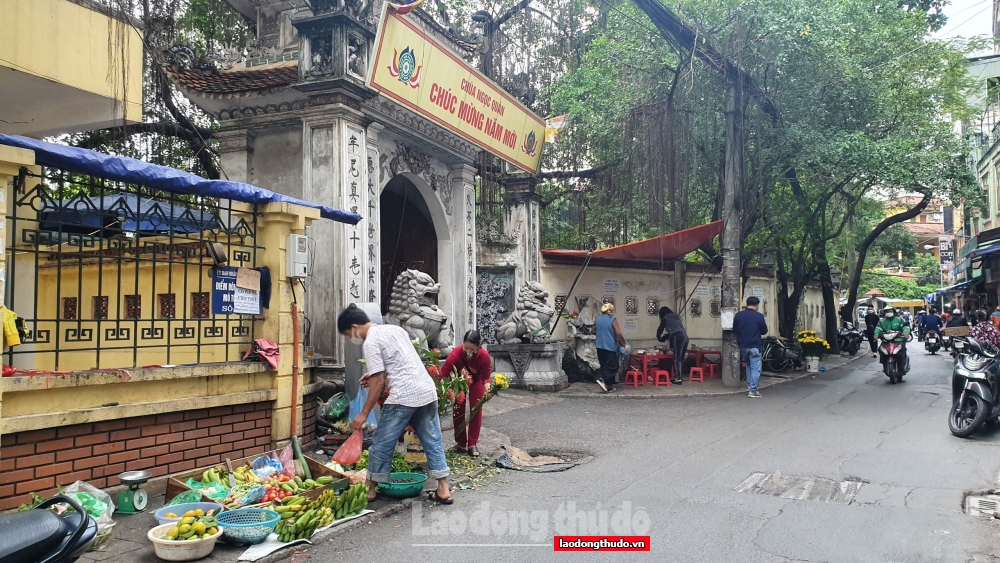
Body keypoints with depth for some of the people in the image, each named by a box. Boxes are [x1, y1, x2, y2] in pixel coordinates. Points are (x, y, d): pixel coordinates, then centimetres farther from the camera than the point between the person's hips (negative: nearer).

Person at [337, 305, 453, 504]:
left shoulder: (370, 342, -7)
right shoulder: (394, 328, 17)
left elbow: (378, 381, -11)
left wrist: (364, 413, -6)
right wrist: (375, 373, 29)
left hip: (404, 396, -8)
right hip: (427, 390, 8)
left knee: (382, 444, 7)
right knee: (433, 441, 11)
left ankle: (370, 490, 18)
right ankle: (444, 490, 11)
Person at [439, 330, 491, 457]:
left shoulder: (484, 356, -34)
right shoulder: (455, 353, -40)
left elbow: (486, 377, -23)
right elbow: (443, 374, -40)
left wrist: (487, 391, -41)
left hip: (476, 381, 1)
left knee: (476, 410, -3)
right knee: (458, 411, -2)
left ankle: (472, 444, 4)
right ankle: (460, 443, 11)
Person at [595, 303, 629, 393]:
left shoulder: (598, 319, 9)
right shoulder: (612, 319, -9)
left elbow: (594, 332, 18)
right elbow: (618, 333, -15)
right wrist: (624, 344, -9)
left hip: (600, 346, 6)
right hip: (610, 346, -6)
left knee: (604, 366, 12)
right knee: (613, 366, -1)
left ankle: (609, 386, 14)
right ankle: (602, 380, -19)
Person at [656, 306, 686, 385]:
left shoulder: (665, 318, 8)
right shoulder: (676, 317, 27)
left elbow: (660, 330, 16)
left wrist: (659, 337, 36)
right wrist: (663, 338, 42)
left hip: (678, 338, -7)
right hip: (685, 337, 7)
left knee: (677, 359, -4)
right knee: (681, 359, 10)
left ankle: (678, 379, -6)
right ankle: (677, 377, 15)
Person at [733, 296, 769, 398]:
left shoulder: (738, 315, -2)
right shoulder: (759, 316, -11)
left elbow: (734, 330, 9)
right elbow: (764, 331, 0)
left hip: (743, 346, 4)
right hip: (754, 346, -4)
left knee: (749, 366, 23)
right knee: (755, 368, 2)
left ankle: (749, 386, 24)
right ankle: (753, 390, -1)